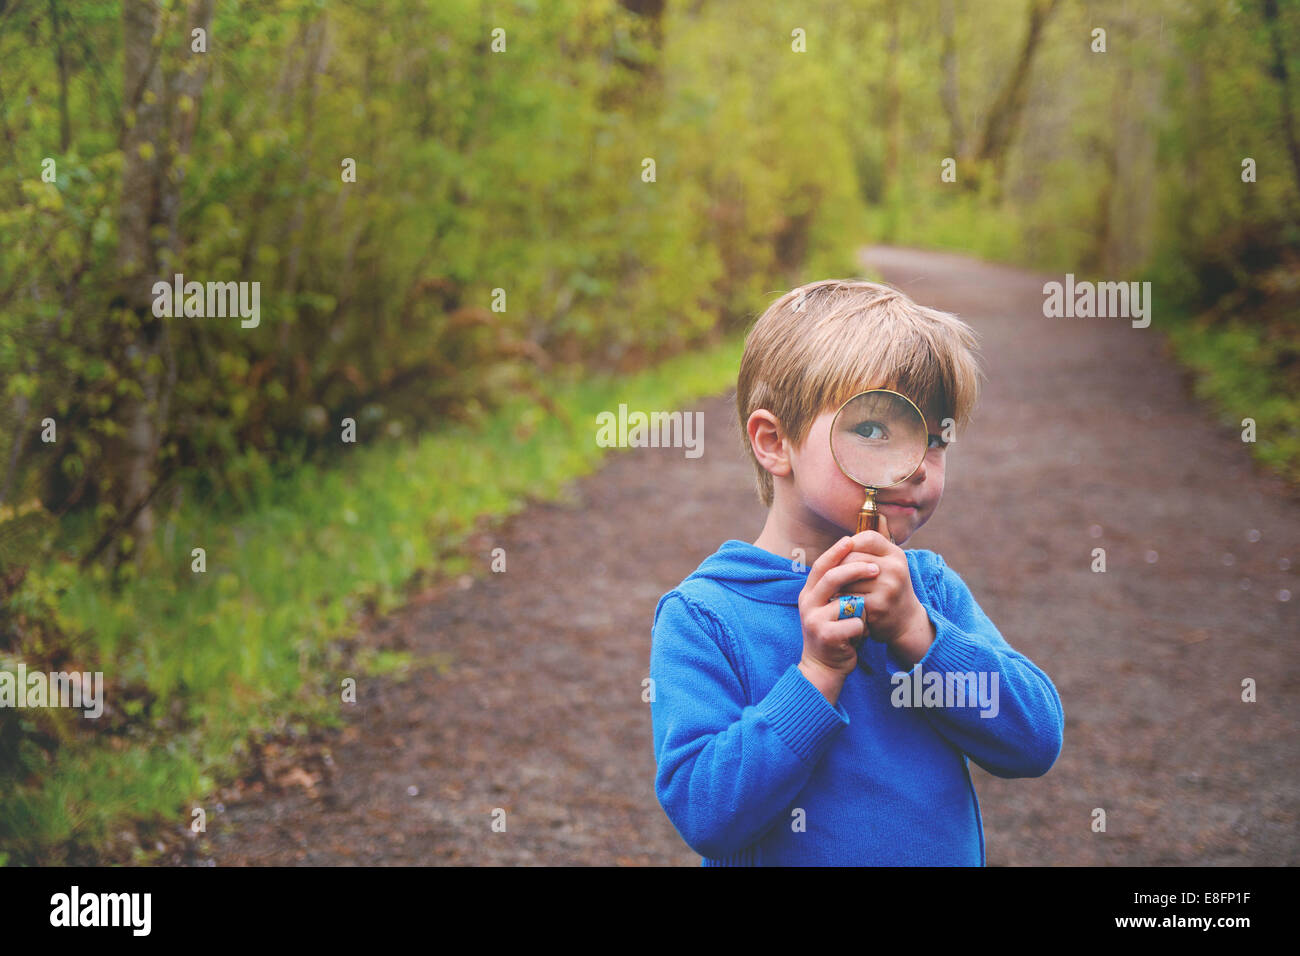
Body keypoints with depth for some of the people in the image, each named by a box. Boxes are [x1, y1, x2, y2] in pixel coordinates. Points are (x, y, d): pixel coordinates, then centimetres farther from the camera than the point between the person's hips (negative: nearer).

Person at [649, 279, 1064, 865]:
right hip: (779, 858, -3)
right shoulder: (701, 615, -16)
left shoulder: (930, 586, -5)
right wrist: (817, 674, -28)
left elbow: (1036, 741, -12)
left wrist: (914, 630, -22)